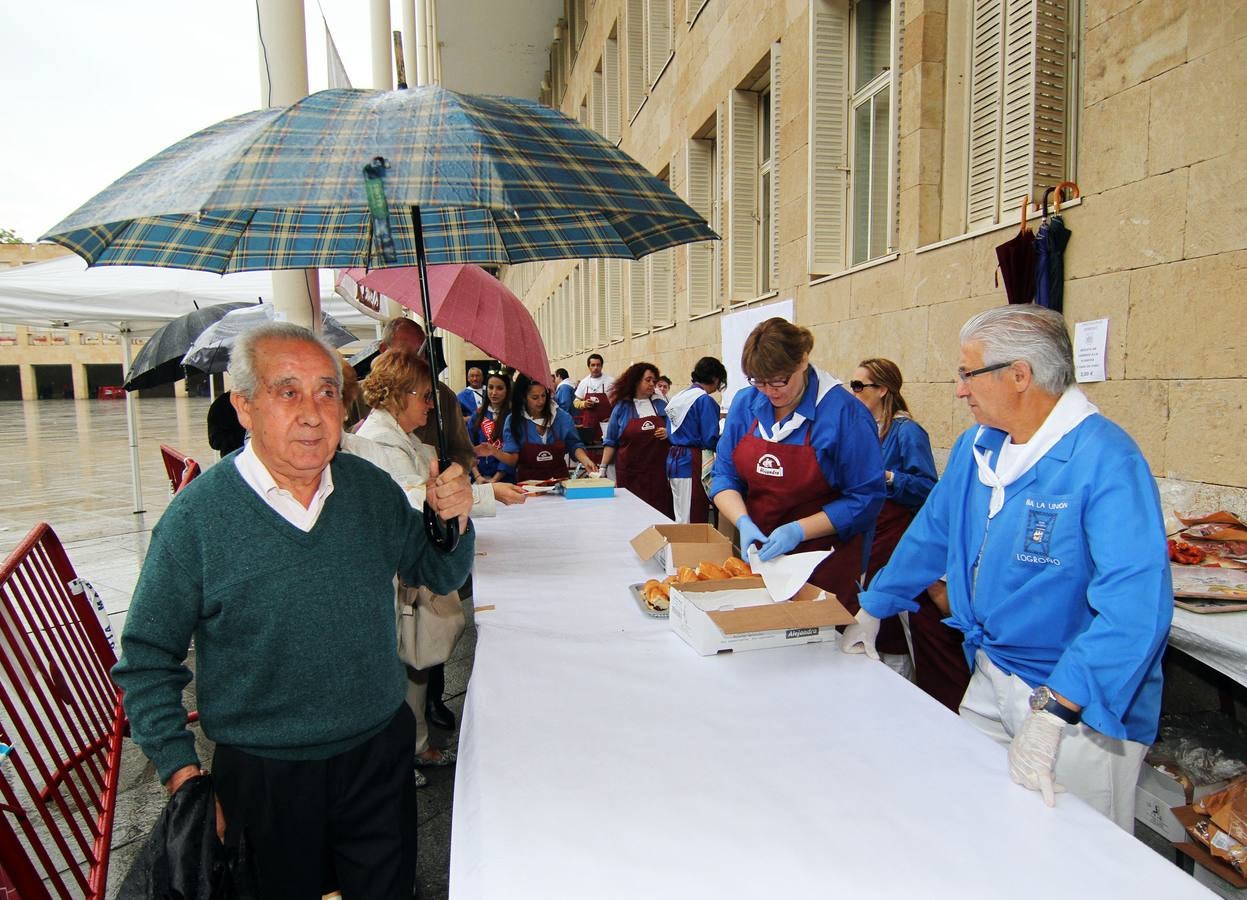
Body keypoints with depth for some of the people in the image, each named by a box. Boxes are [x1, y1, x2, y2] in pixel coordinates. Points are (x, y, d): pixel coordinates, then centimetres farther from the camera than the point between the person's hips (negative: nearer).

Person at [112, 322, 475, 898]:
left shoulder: (372, 489, -6)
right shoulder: (197, 516, -15)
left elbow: (439, 574, 6)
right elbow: (147, 659, -6)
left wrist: (452, 522, -15)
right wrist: (182, 774, -11)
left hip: (380, 750, 3)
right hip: (264, 775, -2)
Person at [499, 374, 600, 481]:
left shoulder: (562, 417, 1)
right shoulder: (513, 421, -2)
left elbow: (574, 445, 10)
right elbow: (513, 458, -5)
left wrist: (585, 460, -7)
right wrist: (494, 452, -22)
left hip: (559, 479, 0)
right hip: (528, 482, 0)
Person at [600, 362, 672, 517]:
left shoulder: (661, 405, 10)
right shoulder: (621, 407, 5)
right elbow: (611, 442, 6)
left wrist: (668, 433, -3)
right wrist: (603, 468, -2)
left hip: (658, 472, 2)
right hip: (630, 474, -1)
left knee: (660, 513, -5)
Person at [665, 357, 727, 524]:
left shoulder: (678, 397, 13)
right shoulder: (705, 400, -11)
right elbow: (710, 440, -14)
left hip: (673, 459, 9)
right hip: (693, 464, -9)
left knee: (679, 519, 14)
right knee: (695, 521, -3)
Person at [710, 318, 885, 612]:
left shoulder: (843, 411, -16)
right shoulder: (745, 403, -2)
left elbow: (865, 498, -15)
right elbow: (724, 475, 1)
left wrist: (799, 530, -23)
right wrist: (743, 521, -17)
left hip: (824, 564, -4)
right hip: (757, 554, 4)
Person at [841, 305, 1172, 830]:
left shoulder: (1106, 460, -22)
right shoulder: (976, 447, 3)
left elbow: (1135, 605, -31)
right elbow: (932, 533, 15)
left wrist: (1052, 713, -37)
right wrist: (871, 612, 18)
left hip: (1081, 711, -7)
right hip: (989, 680, 7)